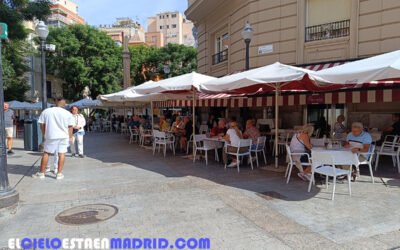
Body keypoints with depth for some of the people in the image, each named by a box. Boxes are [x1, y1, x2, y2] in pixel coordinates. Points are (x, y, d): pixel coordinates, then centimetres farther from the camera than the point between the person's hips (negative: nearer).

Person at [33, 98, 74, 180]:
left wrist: (44, 135, 16)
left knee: (46, 153, 12)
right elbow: (70, 126, 0)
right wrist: (70, 137, 9)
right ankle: (59, 173, 6)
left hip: (50, 136, 1)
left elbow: (42, 124, 4)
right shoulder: (68, 113, -2)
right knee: (61, 154, 4)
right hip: (63, 136, 0)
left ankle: (41, 173, 18)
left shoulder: (46, 111, 1)